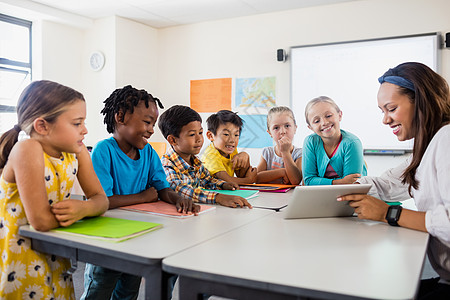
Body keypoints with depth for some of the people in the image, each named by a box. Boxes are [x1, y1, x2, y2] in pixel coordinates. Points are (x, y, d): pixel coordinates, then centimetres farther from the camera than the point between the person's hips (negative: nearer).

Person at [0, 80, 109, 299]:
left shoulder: (76, 151, -5)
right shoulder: (28, 149, -26)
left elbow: (100, 199, -2)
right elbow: (41, 220, -31)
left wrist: (84, 208, -23)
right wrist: (70, 211, -13)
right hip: (19, 267, -6)